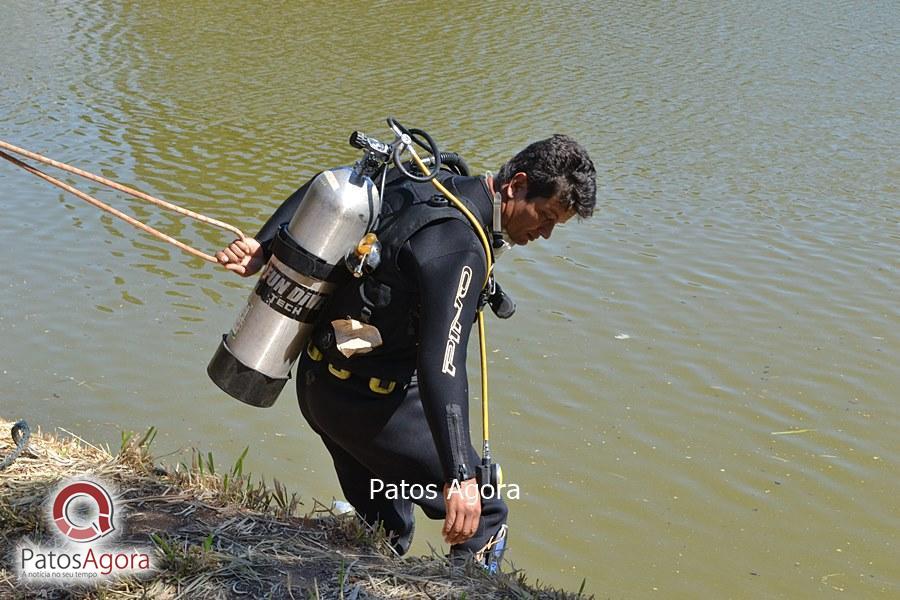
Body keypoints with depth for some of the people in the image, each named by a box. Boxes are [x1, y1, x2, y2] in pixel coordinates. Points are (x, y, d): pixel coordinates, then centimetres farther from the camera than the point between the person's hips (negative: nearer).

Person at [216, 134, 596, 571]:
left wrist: (262, 248, 9)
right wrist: (459, 476, -38)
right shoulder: (459, 247, -26)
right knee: (484, 517, 3)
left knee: (385, 531, 22)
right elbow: (440, 362, -35)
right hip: (369, 404, -9)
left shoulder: (423, 185, 2)